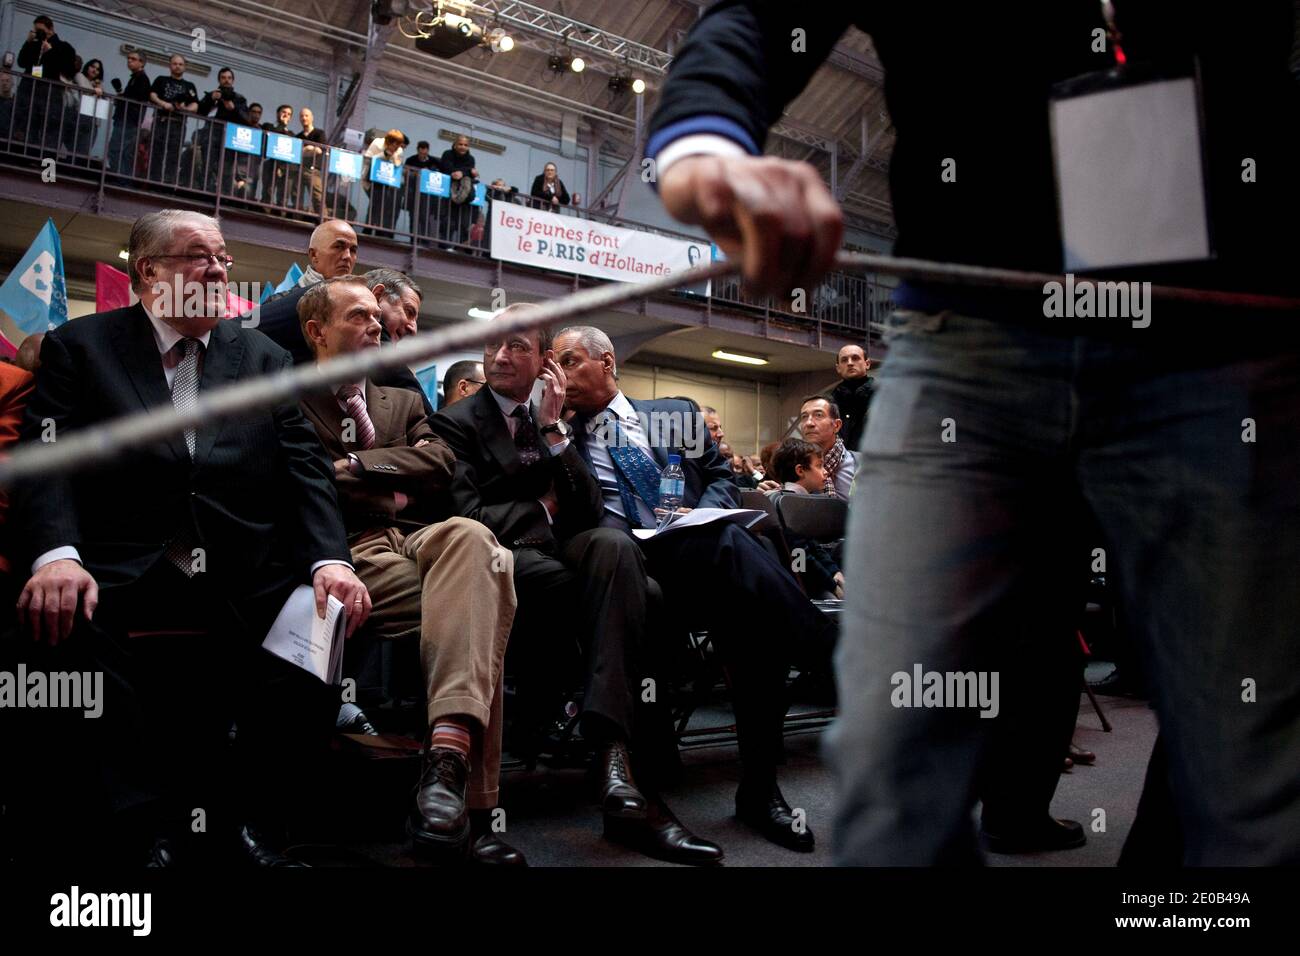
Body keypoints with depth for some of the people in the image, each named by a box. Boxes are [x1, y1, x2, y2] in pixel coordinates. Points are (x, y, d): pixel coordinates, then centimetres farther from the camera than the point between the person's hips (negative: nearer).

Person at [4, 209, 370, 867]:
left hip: (243, 587, 2)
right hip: (117, 582, -1)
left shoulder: (264, 359, 16)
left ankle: (252, 822, -3)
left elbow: (304, 468, 6)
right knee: (63, 627, -31)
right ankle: (146, 829, -10)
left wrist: (329, 559, -12)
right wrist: (56, 555, -22)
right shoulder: (79, 346, 11)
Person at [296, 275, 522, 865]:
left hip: (423, 538, 4)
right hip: (355, 550, -3)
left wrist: (356, 465, 0)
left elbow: (440, 465, 9)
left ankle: (448, 753, -46)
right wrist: (395, 479, 2)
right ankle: (469, 809, -30)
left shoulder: (402, 401, 28)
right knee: (478, 610, -31)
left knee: (472, 538, -36)